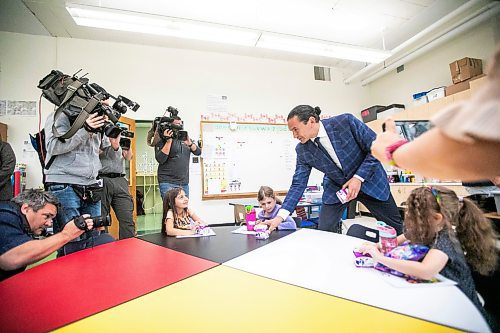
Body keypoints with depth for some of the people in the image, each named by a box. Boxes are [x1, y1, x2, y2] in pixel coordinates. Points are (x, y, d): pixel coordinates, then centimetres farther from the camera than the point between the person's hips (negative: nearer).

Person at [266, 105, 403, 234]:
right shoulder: (302, 150, -14)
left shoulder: (345, 121, -24)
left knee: (396, 228, 10)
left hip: (369, 179, -1)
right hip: (336, 187, 2)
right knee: (324, 233, -7)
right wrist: (281, 216, -20)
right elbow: (298, 184, -12)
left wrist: (358, 178, -25)